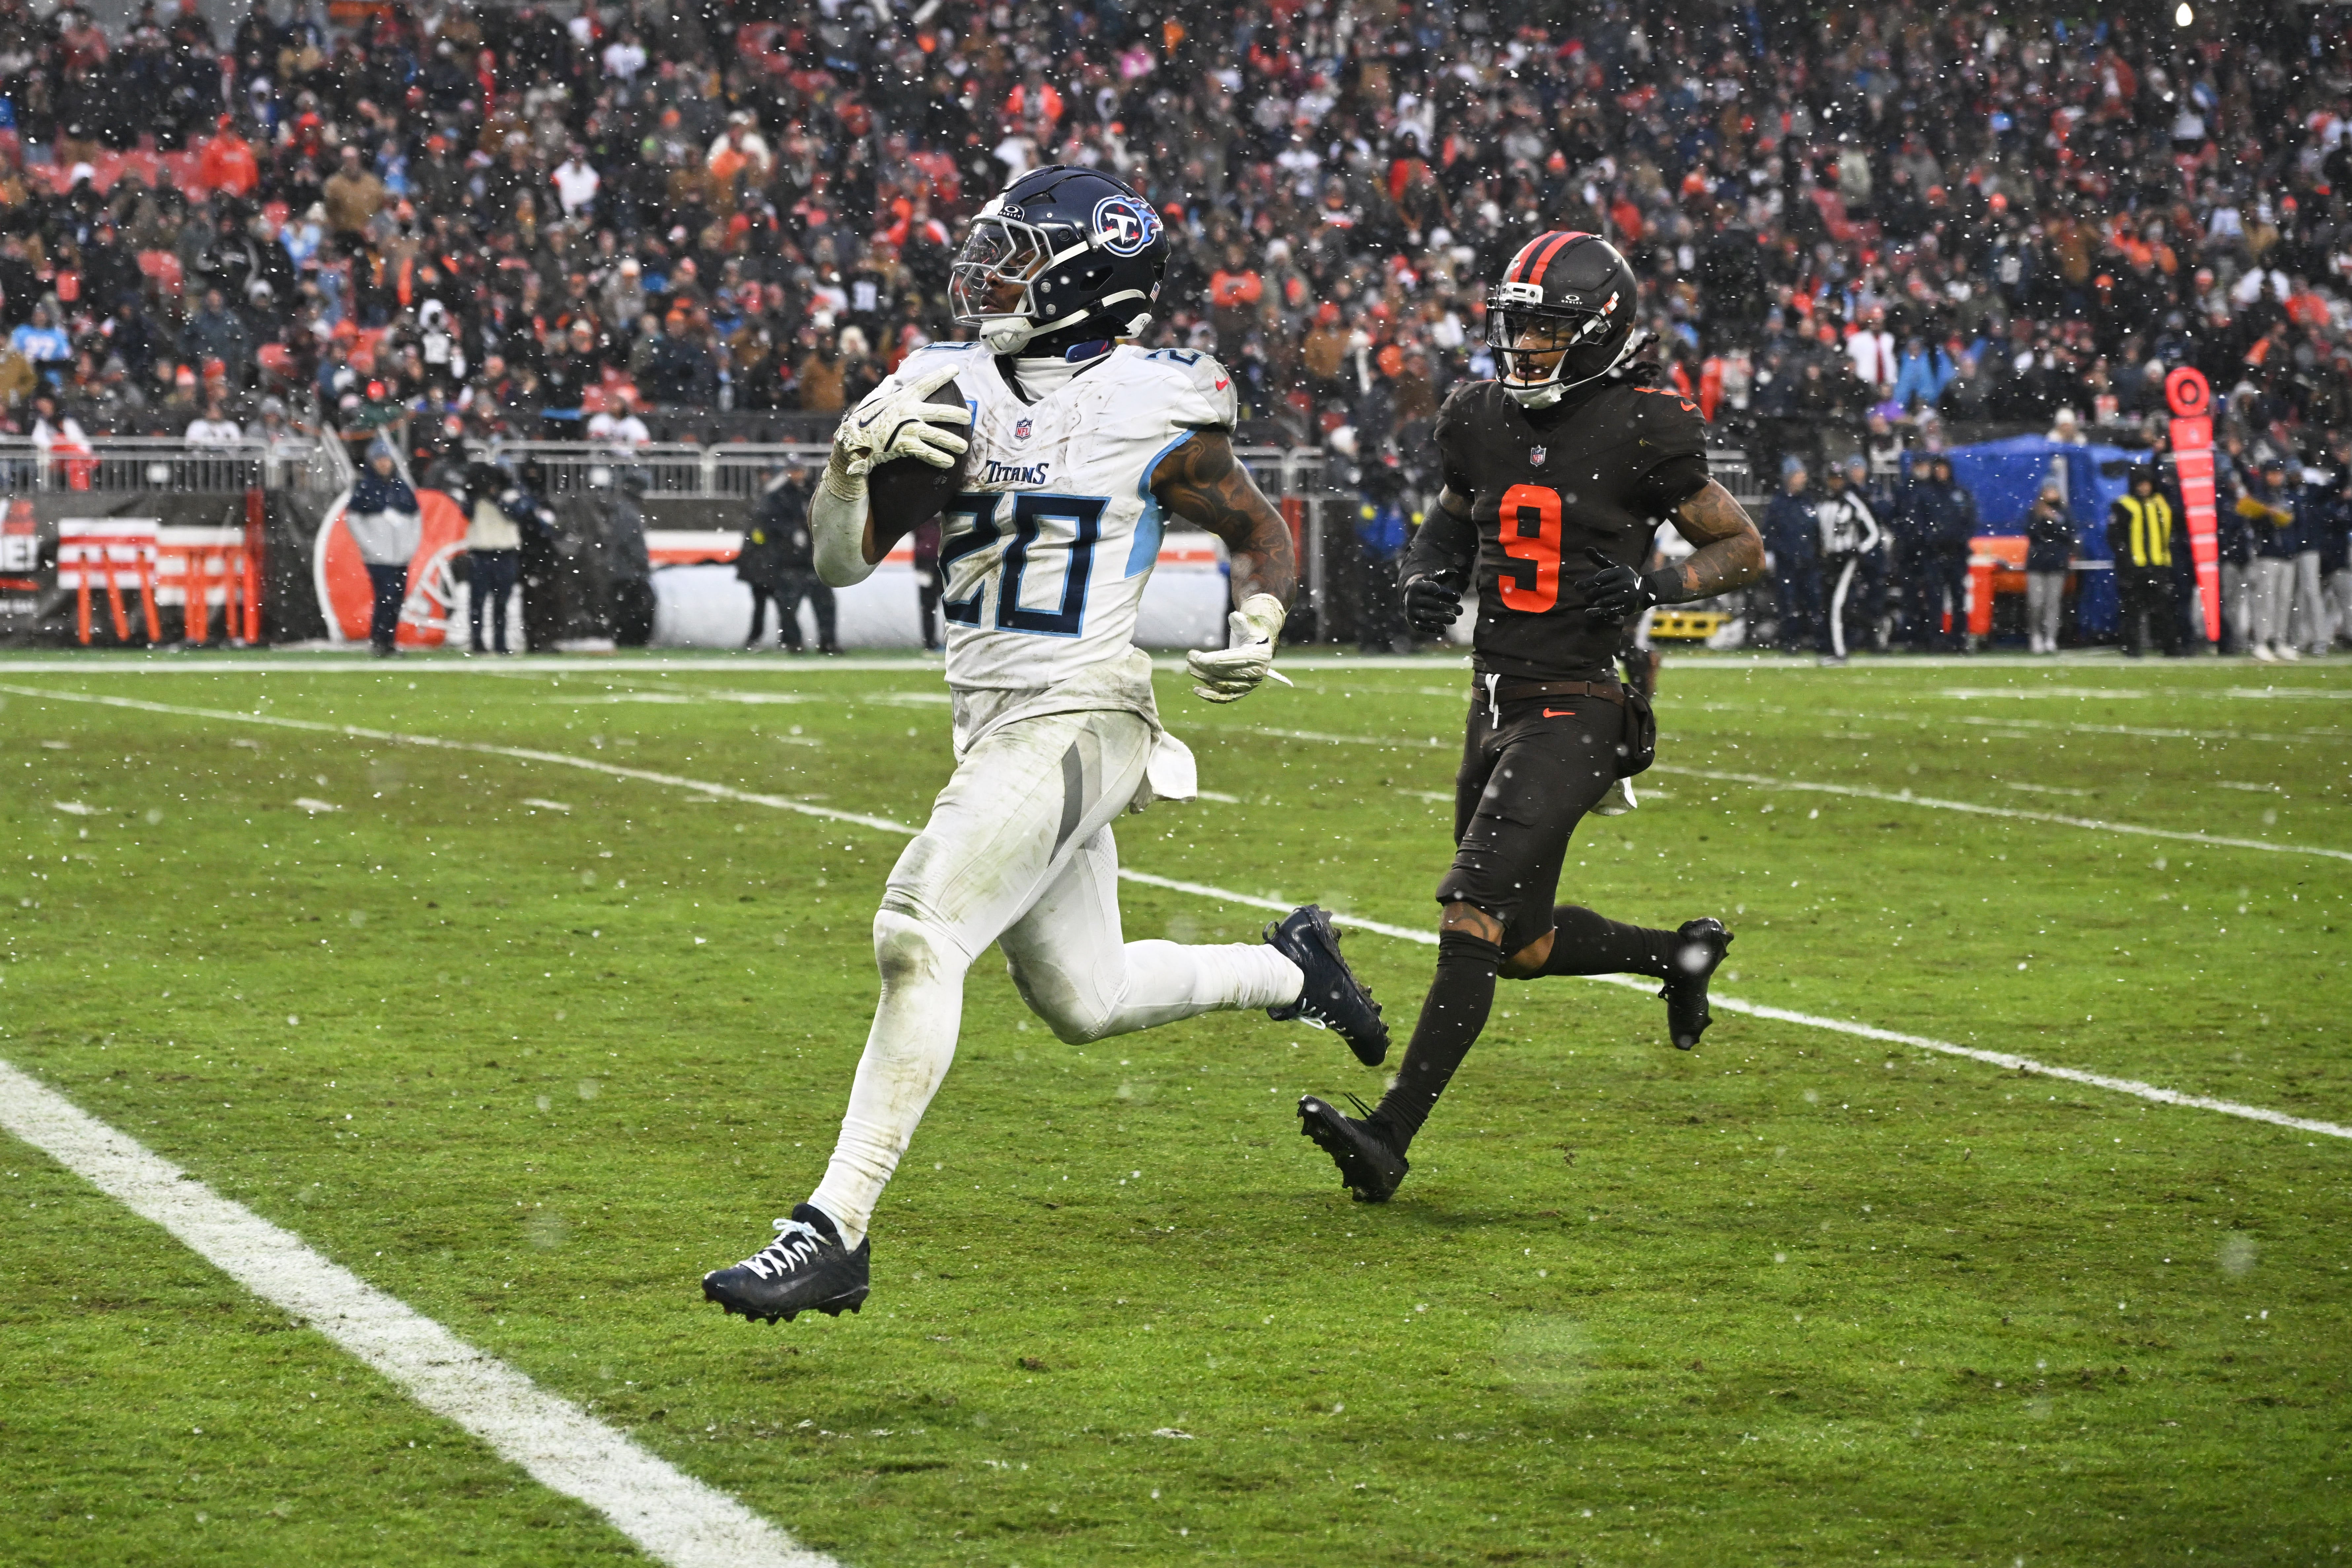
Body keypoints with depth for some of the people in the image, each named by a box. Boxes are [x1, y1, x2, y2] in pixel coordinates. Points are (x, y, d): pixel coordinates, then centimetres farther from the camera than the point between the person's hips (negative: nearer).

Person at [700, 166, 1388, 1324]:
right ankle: (1290, 969, 43)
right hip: (994, 725, 7)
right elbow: (842, 560, 4)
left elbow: (1261, 535, 8)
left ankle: (835, 1231, -20)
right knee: (1083, 1000, 17)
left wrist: (1258, 630, -11)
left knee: (918, 938, -21)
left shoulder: (1155, 409, -8)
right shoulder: (953, 392, 5)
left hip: (1074, 720, -7)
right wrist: (856, 458, -15)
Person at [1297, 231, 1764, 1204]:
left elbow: (1744, 549, 0)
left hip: (1576, 710, -8)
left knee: (1473, 917, -18)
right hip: (1497, 699, 8)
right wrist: (1427, 574, 6)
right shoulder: (1482, 420, 8)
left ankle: (1391, 1138, -22)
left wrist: (1655, 587, -18)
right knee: (1525, 945, 16)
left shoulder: (1641, 431, -9)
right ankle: (1680, 955, 44)